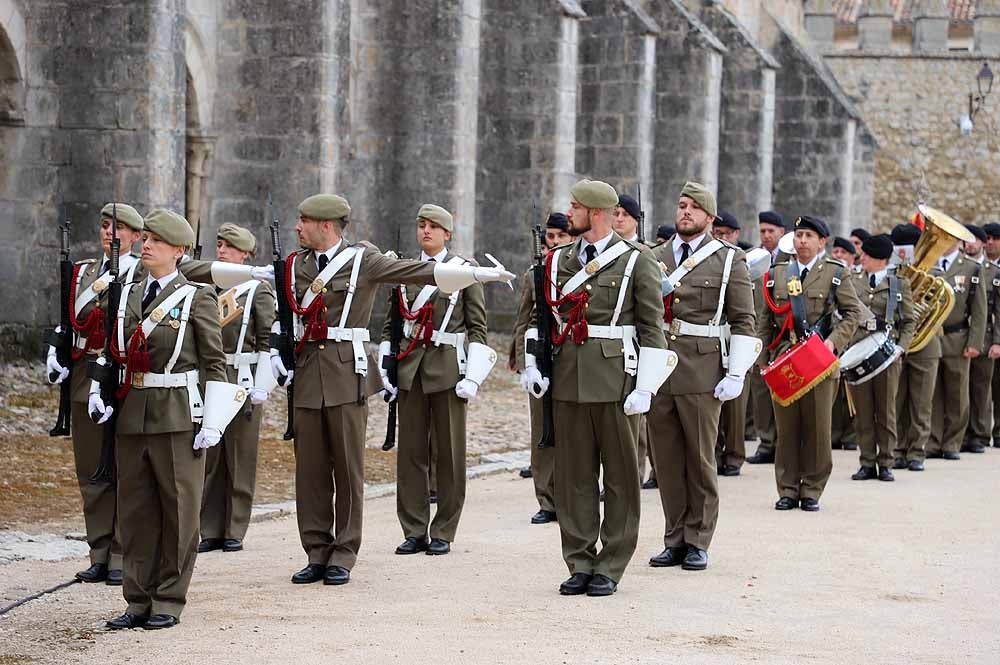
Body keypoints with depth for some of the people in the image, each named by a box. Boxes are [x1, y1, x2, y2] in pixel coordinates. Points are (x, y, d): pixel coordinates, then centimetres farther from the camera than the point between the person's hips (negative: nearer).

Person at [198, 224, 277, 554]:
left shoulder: (258, 289, -1)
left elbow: (267, 340, -6)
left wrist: (260, 387, -12)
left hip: (242, 378, -4)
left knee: (240, 458, 1)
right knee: (209, 456, 4)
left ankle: (235, 532, 6)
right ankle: (211, 530, 8)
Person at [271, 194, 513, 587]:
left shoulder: (362, 260, -2)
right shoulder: (295, 265, 12)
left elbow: (421, 272, -9)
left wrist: (477, 273, -19)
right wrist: (275, 353, 11)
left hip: (347, 373, -4)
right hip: (307, 374, 4)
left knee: (348, 466, -1)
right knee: (310, 467, 4)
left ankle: (343, 556, 6)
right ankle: (317, 554, 11)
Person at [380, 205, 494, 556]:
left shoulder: (464, 270, 2)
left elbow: (478, 326, 0)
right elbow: (391, 324, 14)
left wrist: (472, 376, -9)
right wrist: (386, 369, 5)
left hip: (448, 367, -3)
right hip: (410, 369, 3)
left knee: (449, 452, 1)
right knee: (410, 452, 2)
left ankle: (443, 533, 6)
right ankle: (414, 531, 8)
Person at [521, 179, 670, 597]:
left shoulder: (636, 262, -3)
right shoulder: (558, 260, 11)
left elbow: (651, 327, -4)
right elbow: (540, 316, 18)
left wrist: (645, 387, -10)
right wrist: (532, 365, 5)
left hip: (616, 378, -4)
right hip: (568, 380, 4)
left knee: (621, 475, 2)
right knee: (573, 475, 6)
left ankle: (610, 568, 8)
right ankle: (579, 564, 13)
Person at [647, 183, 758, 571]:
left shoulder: (729, 260, 2)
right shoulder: (655, 258, 13)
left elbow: (743, 321, 0)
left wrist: (736, 374, -8)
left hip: (702, 375, -4)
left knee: (700, 461, 1)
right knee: (667, 461, 6)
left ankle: (697, 543, 8)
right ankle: (675, 541, 14)